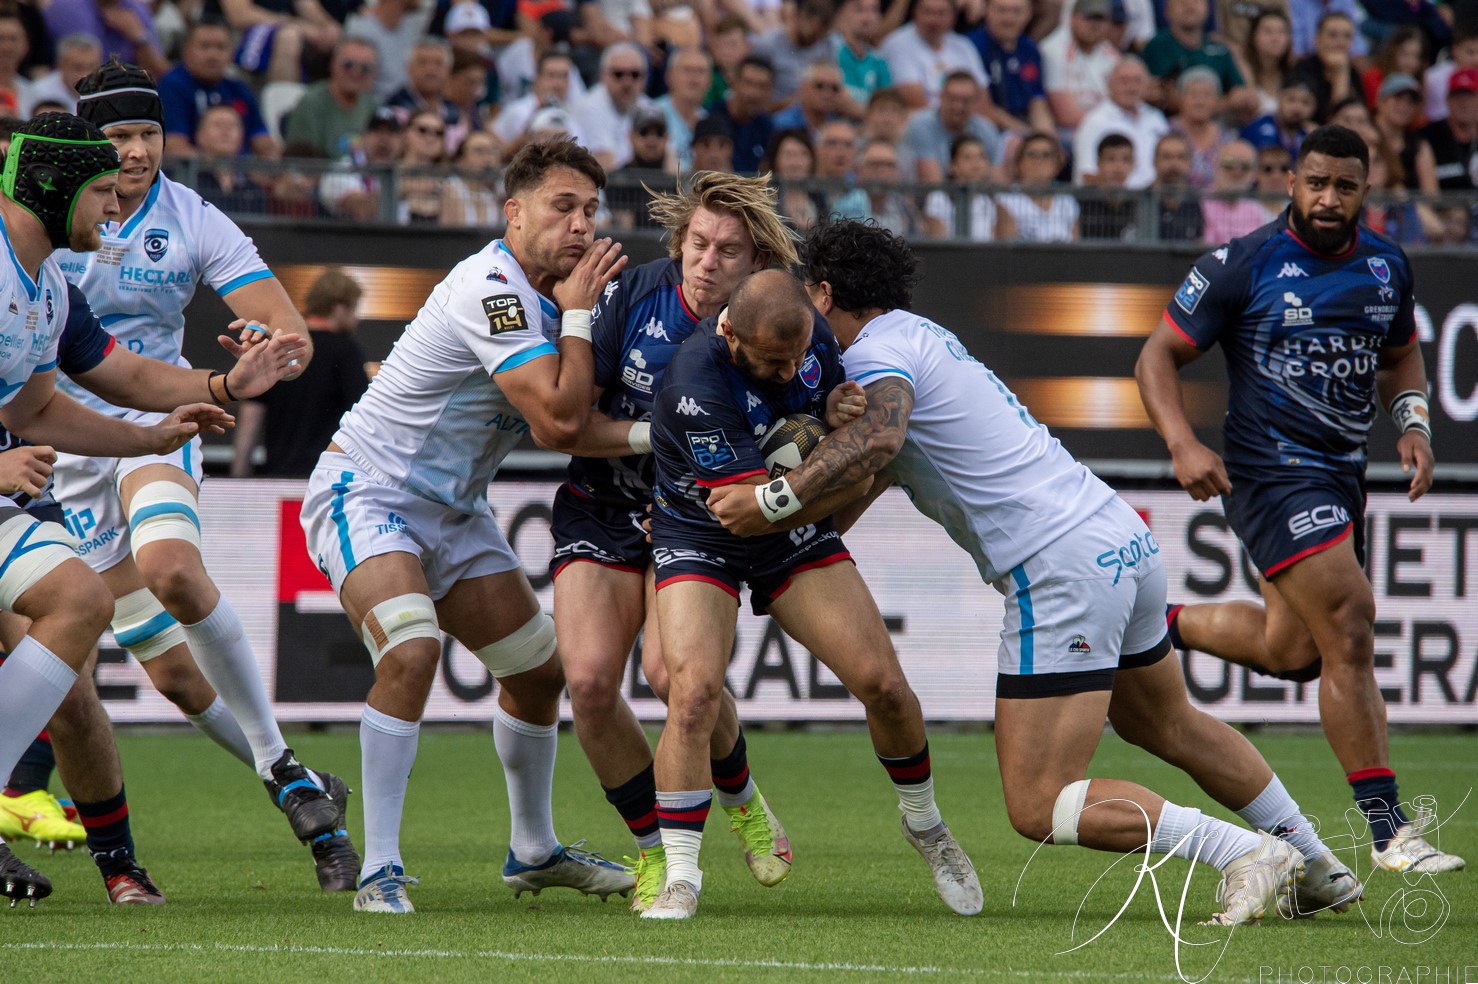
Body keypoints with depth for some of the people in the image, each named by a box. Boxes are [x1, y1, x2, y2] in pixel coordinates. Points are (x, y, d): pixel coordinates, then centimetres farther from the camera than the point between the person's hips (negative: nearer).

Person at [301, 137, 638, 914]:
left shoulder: (545, 294, 4)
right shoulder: (493, 287, -25)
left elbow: (559, 425, 6)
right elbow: (559, 418, -27)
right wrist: (578, 313, -19)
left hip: (451, 512, 10)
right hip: (365, 492, -10)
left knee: (538, 668, 14)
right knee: (411, 650, -31)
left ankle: (533, 851, 35)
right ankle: (379, 869, -26)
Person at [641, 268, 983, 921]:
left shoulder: (810, 333, -13)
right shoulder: (698, 383, -33)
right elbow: (752, 504, -32)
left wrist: (838, 415, -17)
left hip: (797, 538, 5)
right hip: (700, 541, -5)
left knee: (883, 683, -5)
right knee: (693, 694, -25)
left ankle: (924, 824, 23)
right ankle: (680, 880, -14)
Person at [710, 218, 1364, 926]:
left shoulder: (879, 348, -9)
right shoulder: (921, 337, 21)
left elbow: (876, 439, -32)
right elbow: (872, 470, 28)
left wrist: (773, 502, -26)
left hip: (1064, 572, -10)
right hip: (1125, 541, 10)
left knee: (1037, 808, -7)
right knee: (1168, 727, 32)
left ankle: (1247, 854, -10)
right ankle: (1319, 871, 41)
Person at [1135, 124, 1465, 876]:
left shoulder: (1387, 267, 5)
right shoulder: (1245, 265, -11)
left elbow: (1401, 357, 22)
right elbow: (1158, 356, -5)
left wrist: (1413, 424, 2)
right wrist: (1183, 445, -20)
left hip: (1343, 474, 7)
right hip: (1270, 470, -7)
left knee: (1290, 649, 15)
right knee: (1348, 627, -19)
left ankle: (1159, 625, 40)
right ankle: (1386, 829, -17)